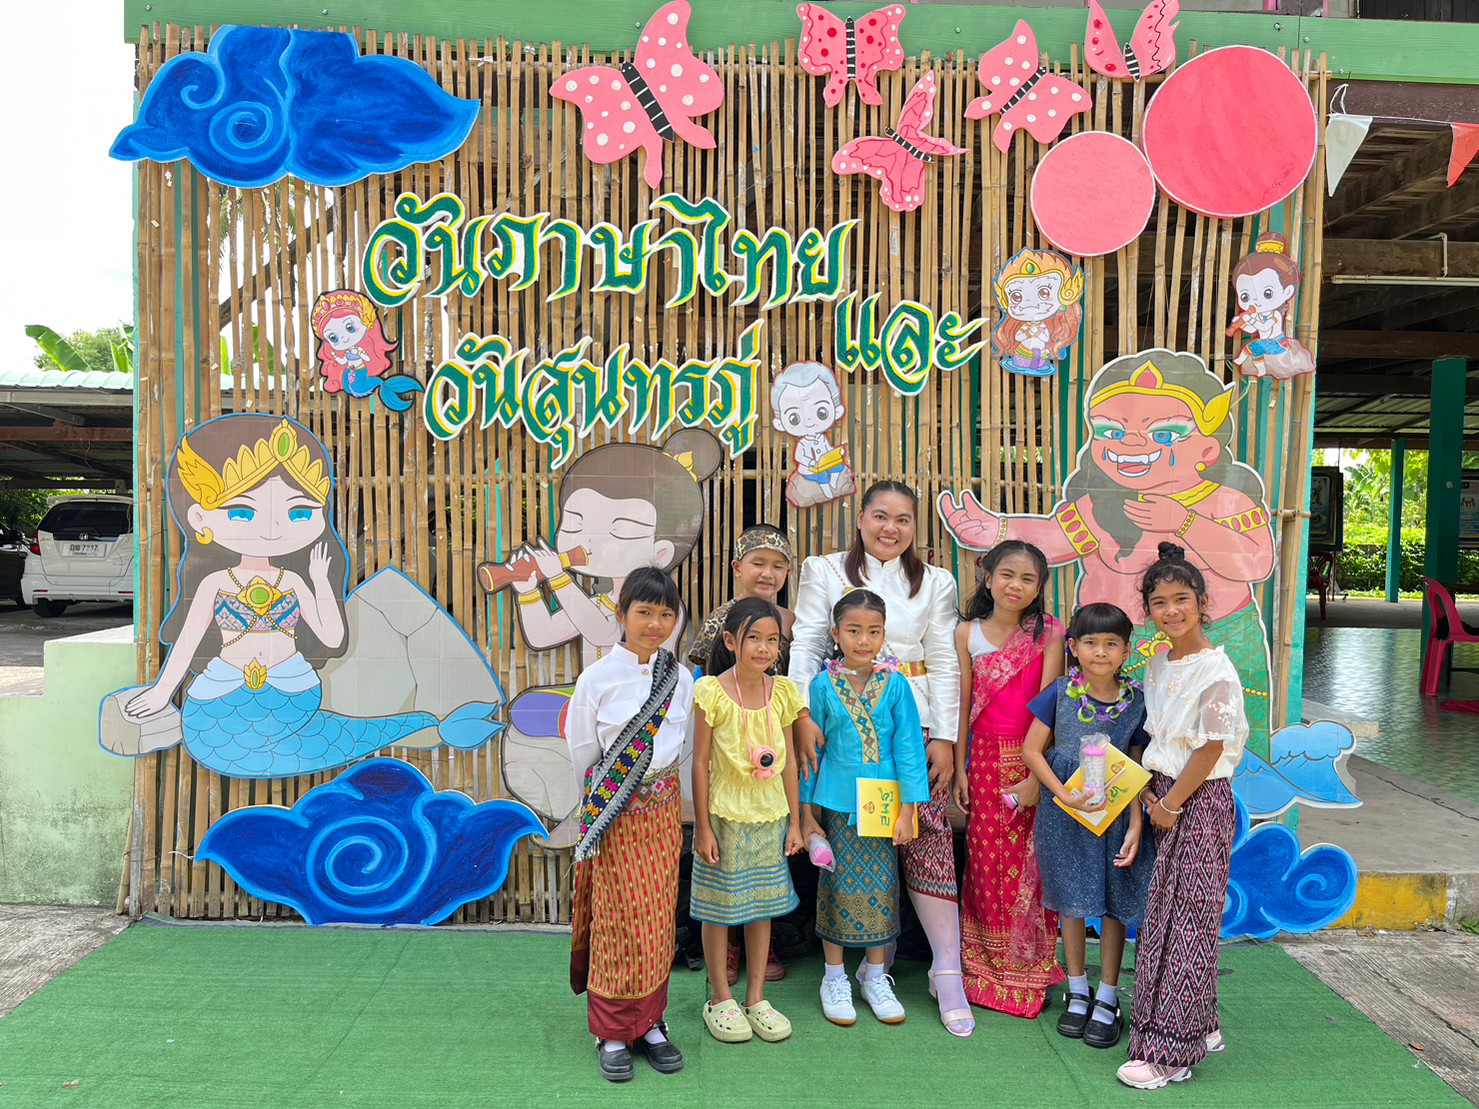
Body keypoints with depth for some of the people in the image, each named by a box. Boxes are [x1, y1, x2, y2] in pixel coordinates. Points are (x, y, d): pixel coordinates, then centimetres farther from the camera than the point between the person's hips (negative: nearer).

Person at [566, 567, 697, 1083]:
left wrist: (666, 791, 12)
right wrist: (599, 802, 9)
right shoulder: (597, 678, -9)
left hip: (663, 807, 4)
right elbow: (581, 751, 0)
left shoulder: (681, 678, 1)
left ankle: (649, 1021, 26)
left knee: (658, 915, 10)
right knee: (618, 917, 3)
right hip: (611, 810, -3)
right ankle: (612, 1031, 18)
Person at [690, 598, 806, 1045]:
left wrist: (795, 821, 7)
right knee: (719, 907, 8)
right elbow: (701, 763, -10)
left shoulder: (782, 692, -1)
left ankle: (757, 998, 28)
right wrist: (703, 827, -9)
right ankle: (720, 1000, 25)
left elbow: (788, 761, 6)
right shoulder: (712, 693, -13)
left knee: (762, 906, 13)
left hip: (770, 817, 4)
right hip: (725, 817, -4)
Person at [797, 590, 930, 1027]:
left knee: (881, 888, 10)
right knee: (838, 888, 8)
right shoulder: (823, 685, -4)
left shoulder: (896, 684, -4)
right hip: (836, 804, -1)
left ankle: (875, 975, 29)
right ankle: (835, 977, 25)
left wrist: (907, 810, -4)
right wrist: (806, 812, 1)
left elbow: (908, 746, -2)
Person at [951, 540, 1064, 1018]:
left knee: (1031, 867, 3)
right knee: (987, 862, 7)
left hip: (1033, 760, -1)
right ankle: (987, 973, 22)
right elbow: (963, 702, 5)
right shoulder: (967, 633, 3)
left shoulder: (1049, 633, -3)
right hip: (985, 759, 2)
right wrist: (959, 767, 3)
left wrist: (1036, 774, -13)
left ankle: (1028, 973, 21)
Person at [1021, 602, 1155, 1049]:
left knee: (1114, 905, 8)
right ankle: (1078, 992, 30)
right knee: (1071, 902, 12)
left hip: (1116, 813, 0)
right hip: (1065, 814, 0)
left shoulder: (1136, 702, -4)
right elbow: (1032, 750, -5)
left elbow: (1137, 770, 0)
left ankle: (1108, 1000, 26)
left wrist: (1135, 826, -8)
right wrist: (1065, 795, -16)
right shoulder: (1060, 693, -7)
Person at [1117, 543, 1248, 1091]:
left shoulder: (1215, 670, -16)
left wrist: (1171, 805, -12)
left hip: (1200, 802, -8)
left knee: (1184, 920, -1)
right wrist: (1149, 794, 2)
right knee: (1168, 915, 14)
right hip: (1163, 798, 8)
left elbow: (1210, 749, -17)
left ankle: (1170, 1051, 9)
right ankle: (1200, 1026, 30)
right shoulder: (1158, 663, 8)